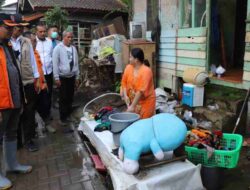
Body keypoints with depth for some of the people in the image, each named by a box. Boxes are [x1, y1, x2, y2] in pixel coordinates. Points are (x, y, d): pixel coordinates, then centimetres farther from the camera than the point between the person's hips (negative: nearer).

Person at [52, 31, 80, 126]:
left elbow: (76, 63, 9)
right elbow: (55, 64, -9)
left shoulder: (73, 48, 5)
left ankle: (68, 115, 27)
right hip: (62, 77, -4)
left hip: (72, 77, 4)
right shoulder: (58, 48, -8)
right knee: (63, 98, 3)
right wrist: (56, 78, -11)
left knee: (70, 98, 12)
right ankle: (63, 118, 15)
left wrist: (77, 77, 10)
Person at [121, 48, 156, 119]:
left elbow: (141, 91, -26)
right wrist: (125, 95, -10)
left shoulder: (146, 71, -23)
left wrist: (132, 106, -25)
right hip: (133, 100, 6)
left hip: (145, 102, -5)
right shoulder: (128, 68, -3)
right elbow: (124, 82, 5)